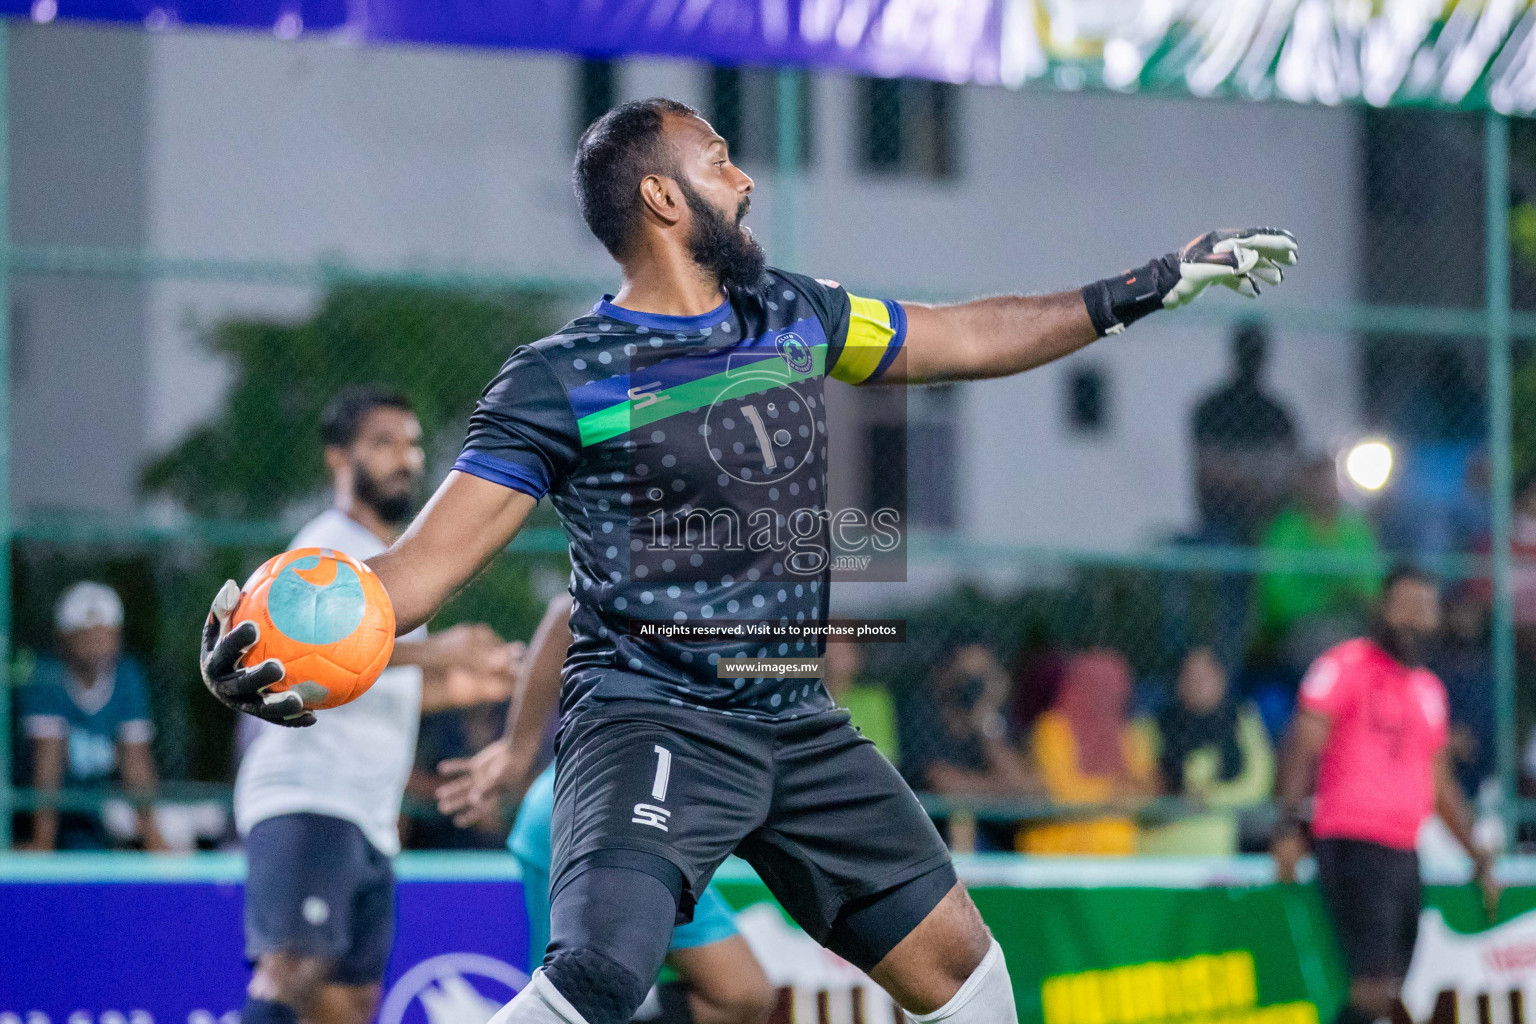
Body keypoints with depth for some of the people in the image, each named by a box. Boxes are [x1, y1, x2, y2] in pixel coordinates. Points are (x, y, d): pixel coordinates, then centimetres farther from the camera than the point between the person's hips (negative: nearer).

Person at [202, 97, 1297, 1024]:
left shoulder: (794, 316, 9)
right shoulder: (561, 381, -9)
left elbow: (967, 338, 23)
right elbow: (427, 563, -13)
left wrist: (1150, 287, 24)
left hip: (802, 729, 7)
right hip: (652, 722, -7)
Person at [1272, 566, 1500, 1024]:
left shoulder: (1430, 689, 20)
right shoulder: (1346, 665, -2)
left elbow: (1440, 781, 29)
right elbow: (1303, 746, -10)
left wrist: (1477, 855, 26)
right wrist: (1290, 824, -22)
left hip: (1405, 855, 7)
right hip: (1352, 845, -7)